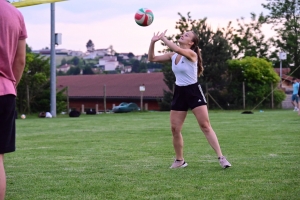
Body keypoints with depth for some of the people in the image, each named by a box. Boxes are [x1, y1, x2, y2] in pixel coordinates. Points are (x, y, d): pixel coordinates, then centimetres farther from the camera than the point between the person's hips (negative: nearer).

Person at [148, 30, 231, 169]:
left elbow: (178, 49, -34)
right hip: (179, 93, 6)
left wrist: (163, 38, -24)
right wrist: (153, 42, -5)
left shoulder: (191, 54, -13)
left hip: (193, 92, -6)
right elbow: (152, 58, 9)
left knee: (205, 125, -11)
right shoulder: (173, 56, 7)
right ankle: (179, 160, 18)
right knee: (175, 129, 3)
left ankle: (221, 158, -8)